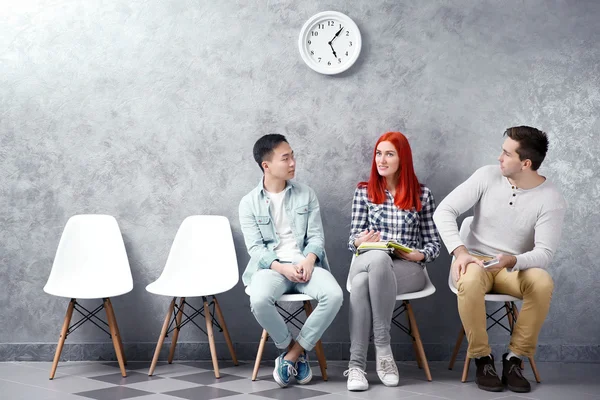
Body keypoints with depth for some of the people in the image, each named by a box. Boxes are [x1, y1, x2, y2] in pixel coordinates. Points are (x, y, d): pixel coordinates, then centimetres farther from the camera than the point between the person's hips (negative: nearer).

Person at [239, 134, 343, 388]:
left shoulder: (306, 195, 10)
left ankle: (294, 352, -12)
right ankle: (291, 349, -7)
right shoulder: (249, 203, 3)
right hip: (271, 266, -2)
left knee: (334, 295, -29)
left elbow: (316, 236, 5)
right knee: (259, 300, -35)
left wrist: (308, 260, -17)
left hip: (304, 263, 2)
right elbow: (255, 248, -4)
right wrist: (282, 268, -21)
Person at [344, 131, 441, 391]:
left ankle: (356, 364, -30)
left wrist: (420, 255, -14)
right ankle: (383, 347, -34)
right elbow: (353, 240, 10)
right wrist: (359, 242, -14)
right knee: (378, 256, -40)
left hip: (409, 270, -1)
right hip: (368, 263, 1)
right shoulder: (363, 192, 11)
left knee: (362, 283, -37)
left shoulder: (422, 194, 9)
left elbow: (434, 242, 9)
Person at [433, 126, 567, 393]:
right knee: (470, 280, -36)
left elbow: (544, 254, -17)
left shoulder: (552, 199, -11)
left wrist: (513, 260, -38)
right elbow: (444, 211, -10)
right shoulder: (487, 176, -7)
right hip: (475, 260, 0)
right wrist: (460, 251, -25)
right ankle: (482, 358, -17)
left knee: (543, 283, -34)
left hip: (516, 267, 0)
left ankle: (514, 358, -15)